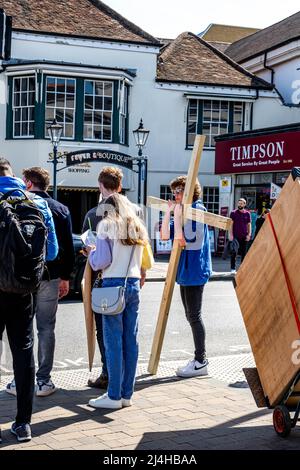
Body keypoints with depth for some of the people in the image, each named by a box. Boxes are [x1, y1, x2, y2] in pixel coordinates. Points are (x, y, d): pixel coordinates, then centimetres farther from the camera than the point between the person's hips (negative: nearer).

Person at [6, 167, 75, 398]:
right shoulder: (61, 209, 4)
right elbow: (69, 248, 5)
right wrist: (65, 277, 12)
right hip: (50, 277, 2)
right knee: (46, 329, 8)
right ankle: (43, 380, 10)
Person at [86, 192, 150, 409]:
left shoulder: (107, 225, -4)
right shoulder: (138, 228, 15)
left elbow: (101, 262, -9)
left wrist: (91, 253, 10)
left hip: (113, 285, -6)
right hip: (133, 284, 6)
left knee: (114, 340, -3)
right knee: (131, 340, 7)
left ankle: (114, 396, 0)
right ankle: (127, 394, 13)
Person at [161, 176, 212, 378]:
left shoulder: (198, 210, -14)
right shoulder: (182, 211, 14)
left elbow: (182, 239, -22)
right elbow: (165, 235, 6)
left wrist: (178, 216, -17)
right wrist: (169, 211, 1)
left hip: (194, 270, -10)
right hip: (184, 270, 10)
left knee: (194, 316, -4)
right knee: (191, 316, 14)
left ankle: (201, 362, 4)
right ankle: (199, 359, 23)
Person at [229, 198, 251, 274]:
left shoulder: (247, 213, 8)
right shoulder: (233, 213, 2)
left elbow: (249, 224, 10)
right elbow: (231, 224, 0)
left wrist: (249, 234, 0)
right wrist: (230, 234, -7)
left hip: (244, 236, 2)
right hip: (235, 236, -2)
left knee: (243, 253, 7)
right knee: (234, 253, -2)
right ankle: (233, 268, 3)